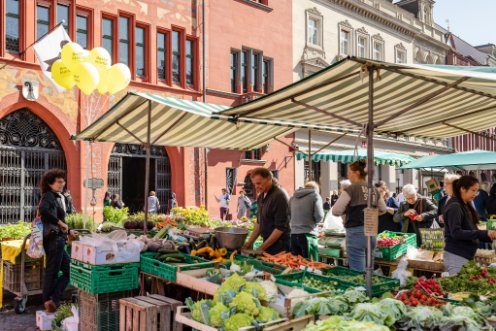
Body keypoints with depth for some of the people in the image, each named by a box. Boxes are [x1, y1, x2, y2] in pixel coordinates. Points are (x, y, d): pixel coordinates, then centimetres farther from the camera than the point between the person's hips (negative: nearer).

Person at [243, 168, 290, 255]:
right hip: (267, 243, 8)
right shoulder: (261, 196, 9)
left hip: (279, 245, -7)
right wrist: (250, 242, 8)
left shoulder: (279, 196, -18)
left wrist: (262, 247, -17)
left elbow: (280, 228, -20)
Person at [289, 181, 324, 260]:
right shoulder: (315, 195, 0)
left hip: (293, 235, 5)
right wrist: (313, 222, 10)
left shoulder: (293, 197, 14)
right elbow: (319, 216, -8)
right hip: (308, 235, -5)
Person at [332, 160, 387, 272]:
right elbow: (383, 209, 20)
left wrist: (347, 210, 6)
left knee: (357, 272, 0)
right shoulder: (374, 190, 8)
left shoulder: (350, 189, -11)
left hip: (356, 233, -6)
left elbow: (336, 211, -12)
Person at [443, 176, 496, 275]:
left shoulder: (466, 207, 14)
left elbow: (469, 231, 16)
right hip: (456, 256, -8)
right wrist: (483, 233, -23)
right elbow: (456, 233, -21)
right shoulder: (454, 207, -12)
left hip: (466, 255, 8)